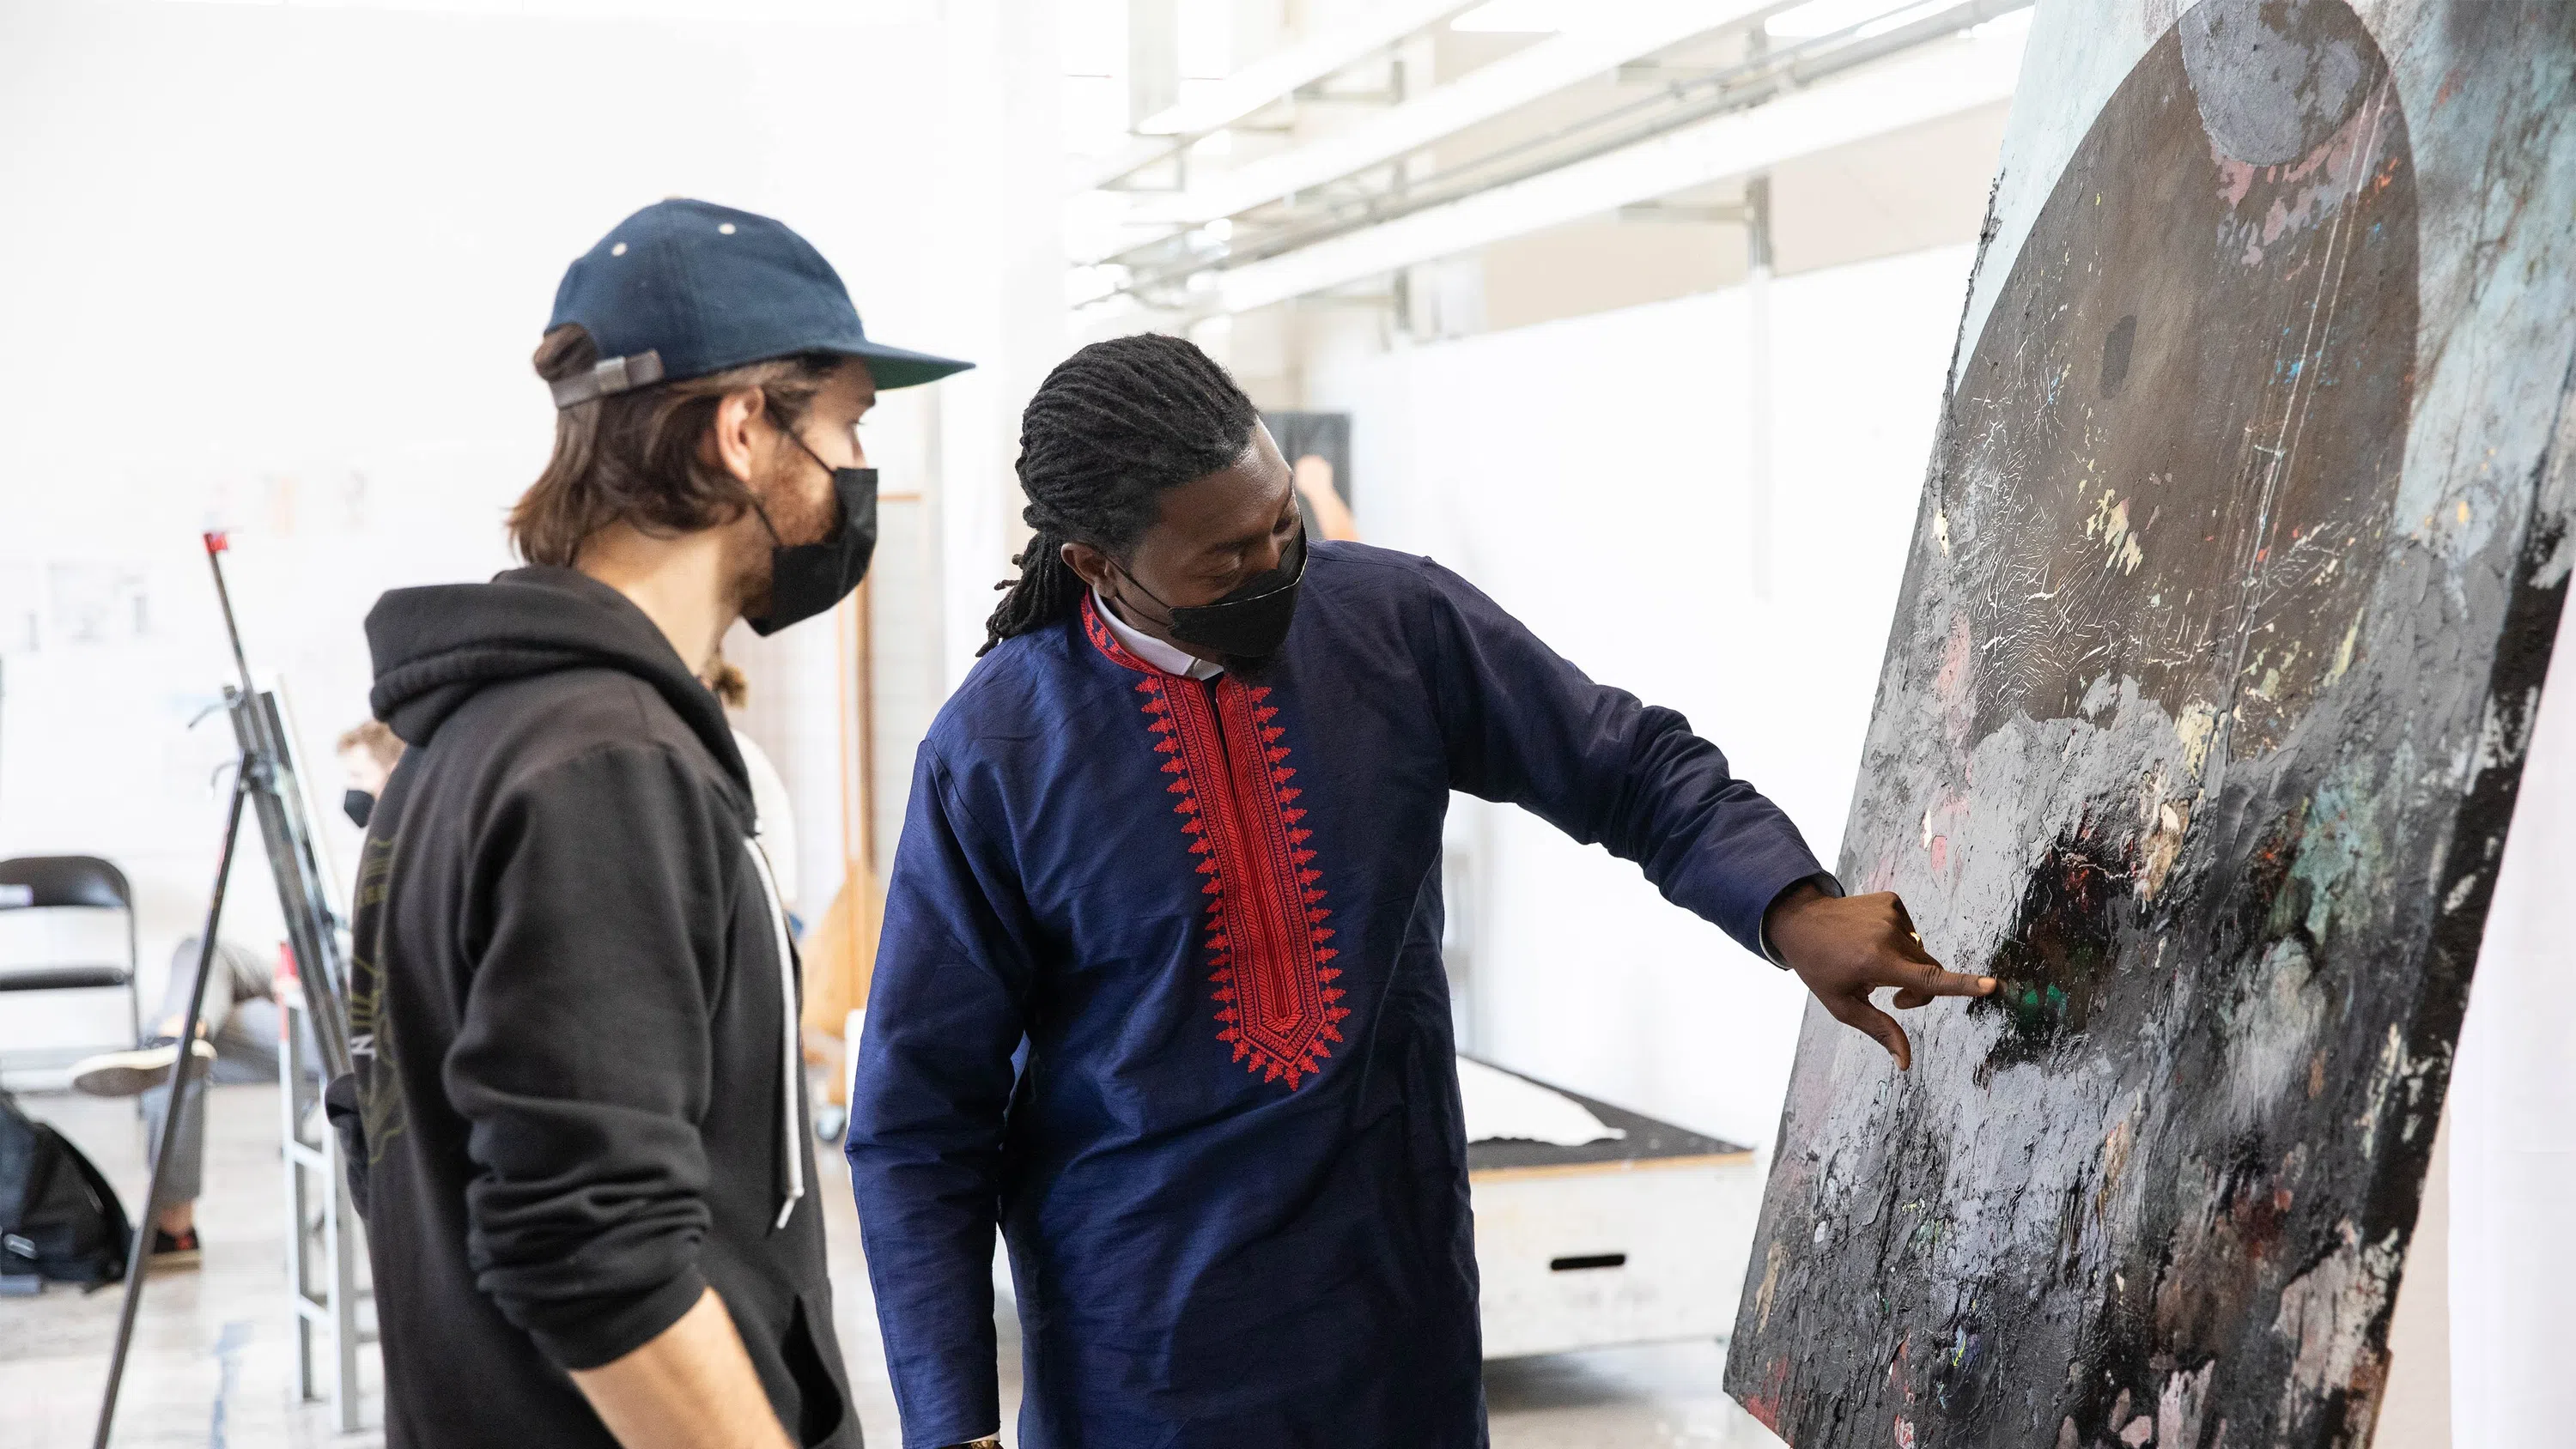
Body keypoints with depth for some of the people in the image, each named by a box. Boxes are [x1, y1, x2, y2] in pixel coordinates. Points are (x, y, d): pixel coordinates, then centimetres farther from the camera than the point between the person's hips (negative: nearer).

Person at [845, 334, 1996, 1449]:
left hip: (1402, 1298, 3)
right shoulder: (992, 754, -12)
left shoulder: (1397, 620, -5)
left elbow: (1631, 766, 3)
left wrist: (1794, 911, -16)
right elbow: (920, 1121, -8)